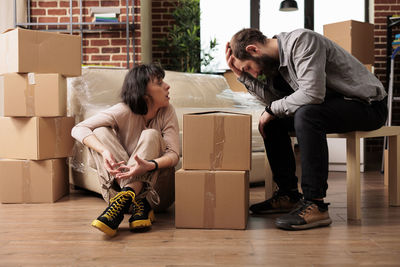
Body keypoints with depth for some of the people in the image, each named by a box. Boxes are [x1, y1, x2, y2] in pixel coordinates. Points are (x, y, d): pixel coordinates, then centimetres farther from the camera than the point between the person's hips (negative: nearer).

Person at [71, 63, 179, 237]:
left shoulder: (167, 111, -8)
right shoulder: (124, 111, -13)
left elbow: (173, 154, -17)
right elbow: (78, 129, -19)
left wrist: (149, 165, -40)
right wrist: (105, 151, -38)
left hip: (155, 181, 0)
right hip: (124, 176, 0)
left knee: (151, 135, -24)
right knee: (100, 133, -21)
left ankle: (123, 200, -42)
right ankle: (138, 203, -37)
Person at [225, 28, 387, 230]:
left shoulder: (302, 41, -22)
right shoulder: (275, 57, 5)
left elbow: (312, 93, -31)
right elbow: (273, 98, 0)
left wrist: (273, 109, -18)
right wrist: (242, 75, -4)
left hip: (368, 103, -9)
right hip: (332, 104, 9)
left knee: (306, 114, -34)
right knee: (273, 121, 3)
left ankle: (315, 204, -28)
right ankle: (288, 194, 8)